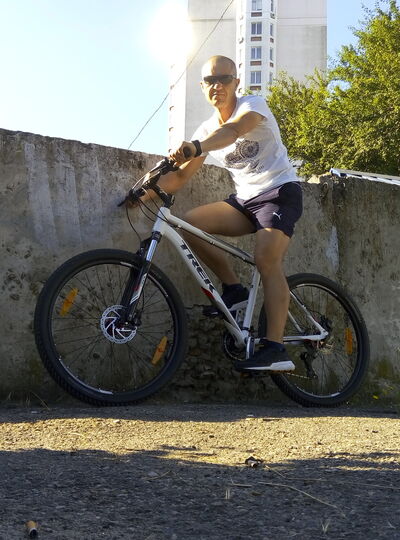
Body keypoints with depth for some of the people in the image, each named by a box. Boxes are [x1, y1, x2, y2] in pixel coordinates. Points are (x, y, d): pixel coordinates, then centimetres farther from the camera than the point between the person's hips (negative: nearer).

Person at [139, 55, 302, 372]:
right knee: (188, 224, -15)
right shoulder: (207, 132, 8)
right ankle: (233, 288, -1)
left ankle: (275, 349, -33)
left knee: (266, 259, -28)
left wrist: (196, 147, -53)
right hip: (245, 198, 6)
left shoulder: (253, 104, -10)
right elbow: (181, 176, 4)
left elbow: (235, 129, -35)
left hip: (280, 191, -6)